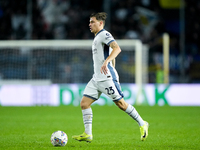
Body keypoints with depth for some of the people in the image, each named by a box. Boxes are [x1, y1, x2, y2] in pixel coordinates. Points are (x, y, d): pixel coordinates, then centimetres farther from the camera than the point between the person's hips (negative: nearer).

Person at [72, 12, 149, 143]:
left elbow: (117, 48, -25)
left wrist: (106, 62, -38)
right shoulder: (97, 37, 21)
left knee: (121, 104, -3)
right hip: (96, 79, 9)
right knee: (84, 103, -2)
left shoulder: (104, 34, -9)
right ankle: (88, 134, -3)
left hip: (107, 78, -9)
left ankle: (142, 124, 11)